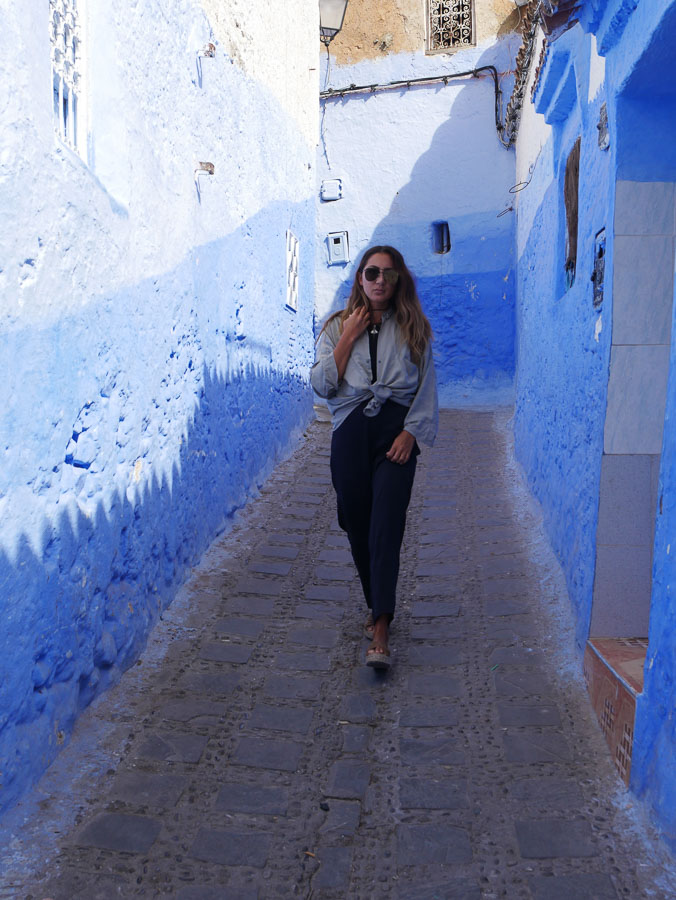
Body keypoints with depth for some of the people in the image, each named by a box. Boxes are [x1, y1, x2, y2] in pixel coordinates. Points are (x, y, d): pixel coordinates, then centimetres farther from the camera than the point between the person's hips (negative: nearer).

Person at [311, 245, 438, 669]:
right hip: (350, 432, 2)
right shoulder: (338, 326, 12)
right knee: (358, 526, 6)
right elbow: (321, 385, 2)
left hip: (396, 432, -2)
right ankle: (379, 607, 26)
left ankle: (380, 630, -15)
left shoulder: (413, 328, 10)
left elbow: (427, 388, 6)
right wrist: (348, 339, -5)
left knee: (386, 526, -13)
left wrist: (410, 432, -7)